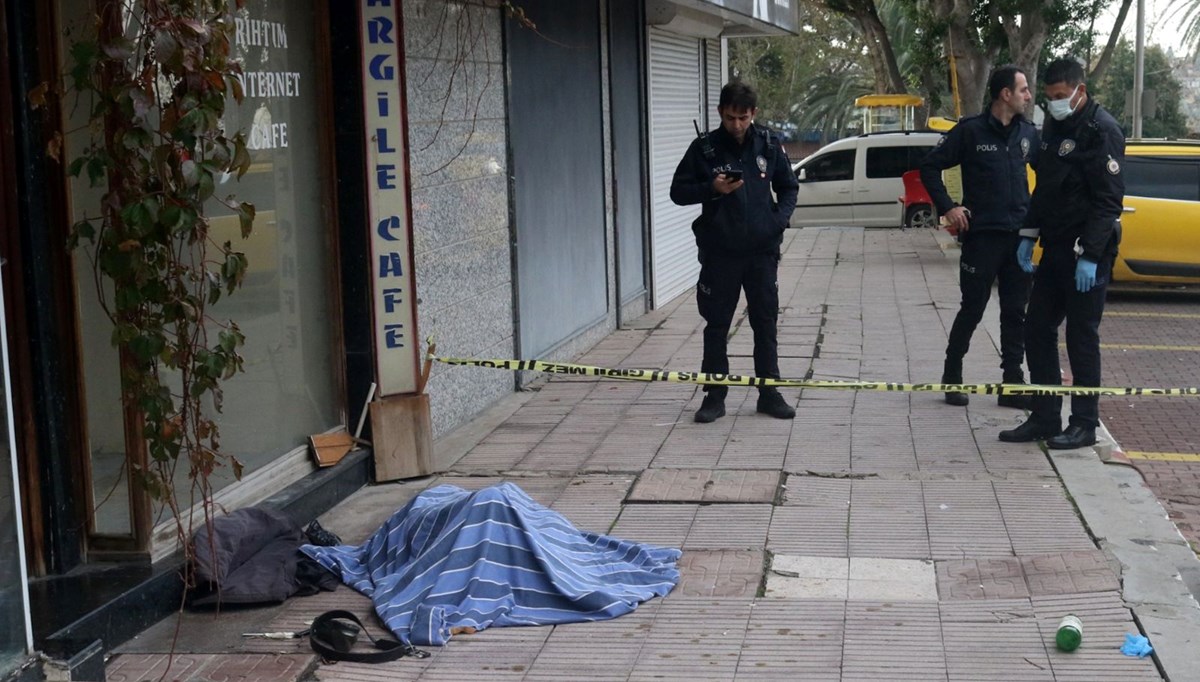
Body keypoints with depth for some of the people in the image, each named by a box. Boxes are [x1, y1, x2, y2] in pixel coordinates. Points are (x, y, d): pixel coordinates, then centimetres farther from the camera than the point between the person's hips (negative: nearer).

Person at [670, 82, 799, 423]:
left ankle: (769, 393, 17)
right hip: (720, 251, -1)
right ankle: (714, 396, 14)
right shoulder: (704, 148, -3)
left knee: (765, 323, 7)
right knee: (716, 325, 5)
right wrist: (712, 189, -16)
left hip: (762, 249, 1)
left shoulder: (769, 145, 3)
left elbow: (788, 187, 14)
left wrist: (780, 218, -4)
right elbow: (678, 191, 1)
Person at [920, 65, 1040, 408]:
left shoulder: (1027, 133, 9)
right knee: (972, 309, 1)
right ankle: (952, 377, 17)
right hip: (981, 234, -5)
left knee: (1015, 312, 6)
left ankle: (1012, 383, 11)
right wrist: (947, 208, -9)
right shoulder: (970, 131, -6)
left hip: (1019, 235, 5)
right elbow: (930, 165, -3)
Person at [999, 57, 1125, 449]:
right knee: (1037, 329, 10)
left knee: (1082, 337, -2)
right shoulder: (1054, 127, 13)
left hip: (1087, 252, -9)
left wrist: (1090, 256, -22)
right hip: (1055, 247, 9)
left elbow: (1108, 201, -18)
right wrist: (1029, 235, 14)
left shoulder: (1101, 131, -13)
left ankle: (1084, 425, 8)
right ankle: (1044, 418, 18)